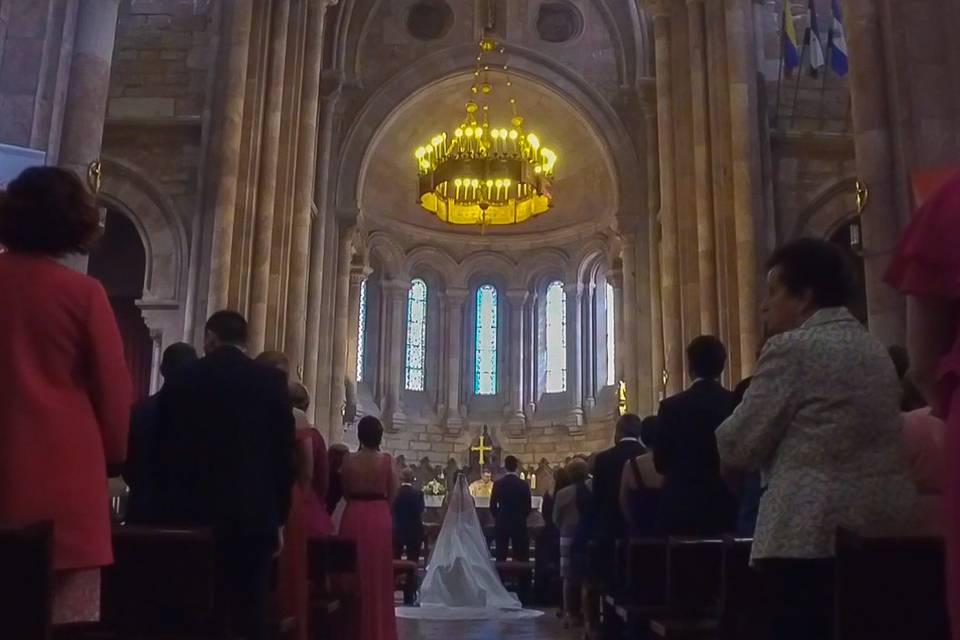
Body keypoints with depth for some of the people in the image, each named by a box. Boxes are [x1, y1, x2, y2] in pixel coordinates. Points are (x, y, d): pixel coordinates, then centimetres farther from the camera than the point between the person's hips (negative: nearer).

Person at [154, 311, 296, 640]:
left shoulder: (183, 379, 4)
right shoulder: (271, 381, 1)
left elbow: (167, 450, 6)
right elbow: (285, 454, 0)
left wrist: (168, 509, 14)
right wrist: (278, 518, 7)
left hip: (194, 512, 1)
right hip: (253, 515, -1)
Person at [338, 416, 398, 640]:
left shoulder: (349, 460, -3)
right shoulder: (387, 460, -5)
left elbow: (345, 493, 5)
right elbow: (392, 495, 0)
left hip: (353, 517, 0)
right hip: (380, 517, 0)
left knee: (354, 573, 10)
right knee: (378, 573, 9)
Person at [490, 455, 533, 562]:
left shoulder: (498, 484, -6)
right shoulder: (524, 485, -6)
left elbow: (492, 506, -2)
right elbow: (528, 507, -1)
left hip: (501, 524, 1)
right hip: (519, 524, 0)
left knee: (500, 557, 6)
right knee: (519, 557, 3)